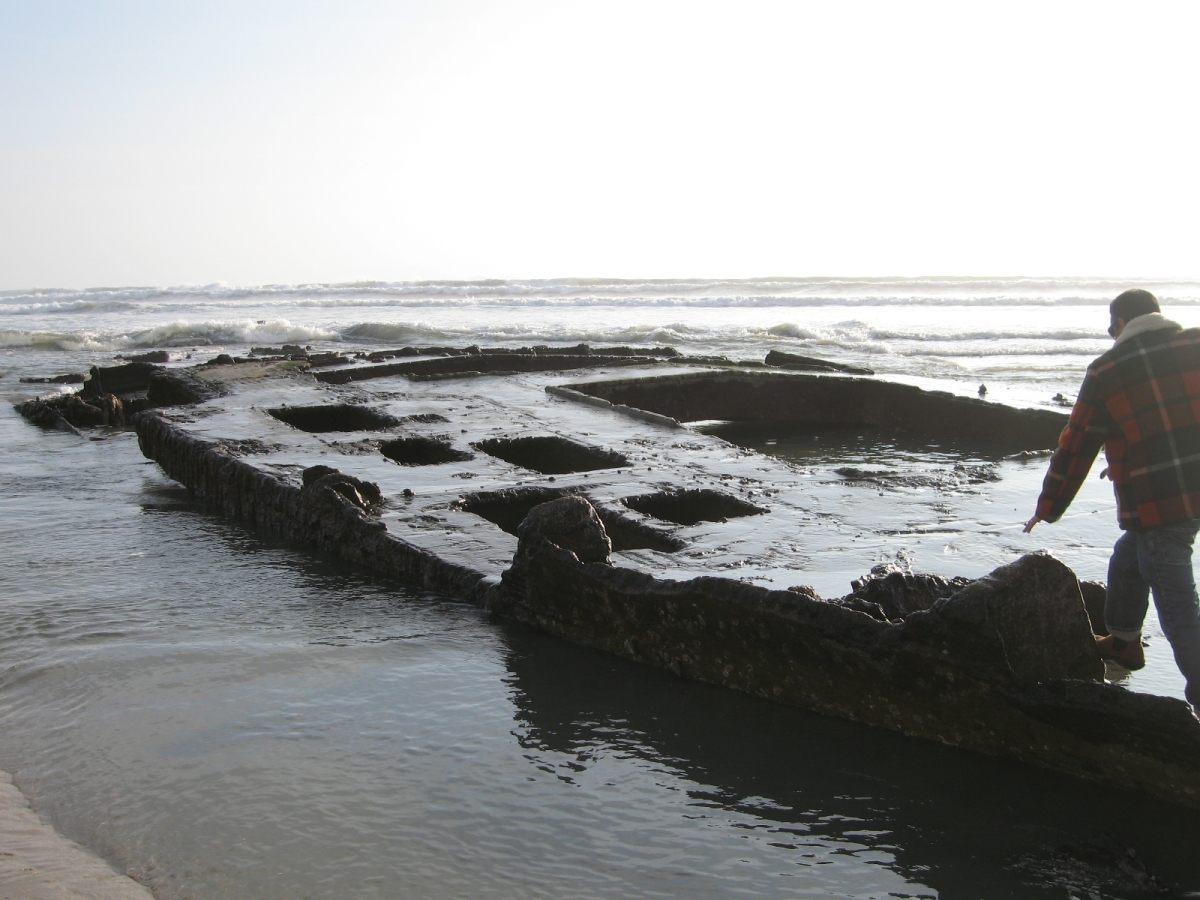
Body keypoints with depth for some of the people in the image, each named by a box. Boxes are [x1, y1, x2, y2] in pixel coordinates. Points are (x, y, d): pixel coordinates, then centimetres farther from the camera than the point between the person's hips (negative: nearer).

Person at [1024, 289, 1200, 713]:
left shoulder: (1106, 372, -5)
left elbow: (1076, 447, 1)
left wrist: (1048, 508, 14)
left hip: (1157, 506, -6)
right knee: (1129, 559, 28)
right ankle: (1124, 640, 44)